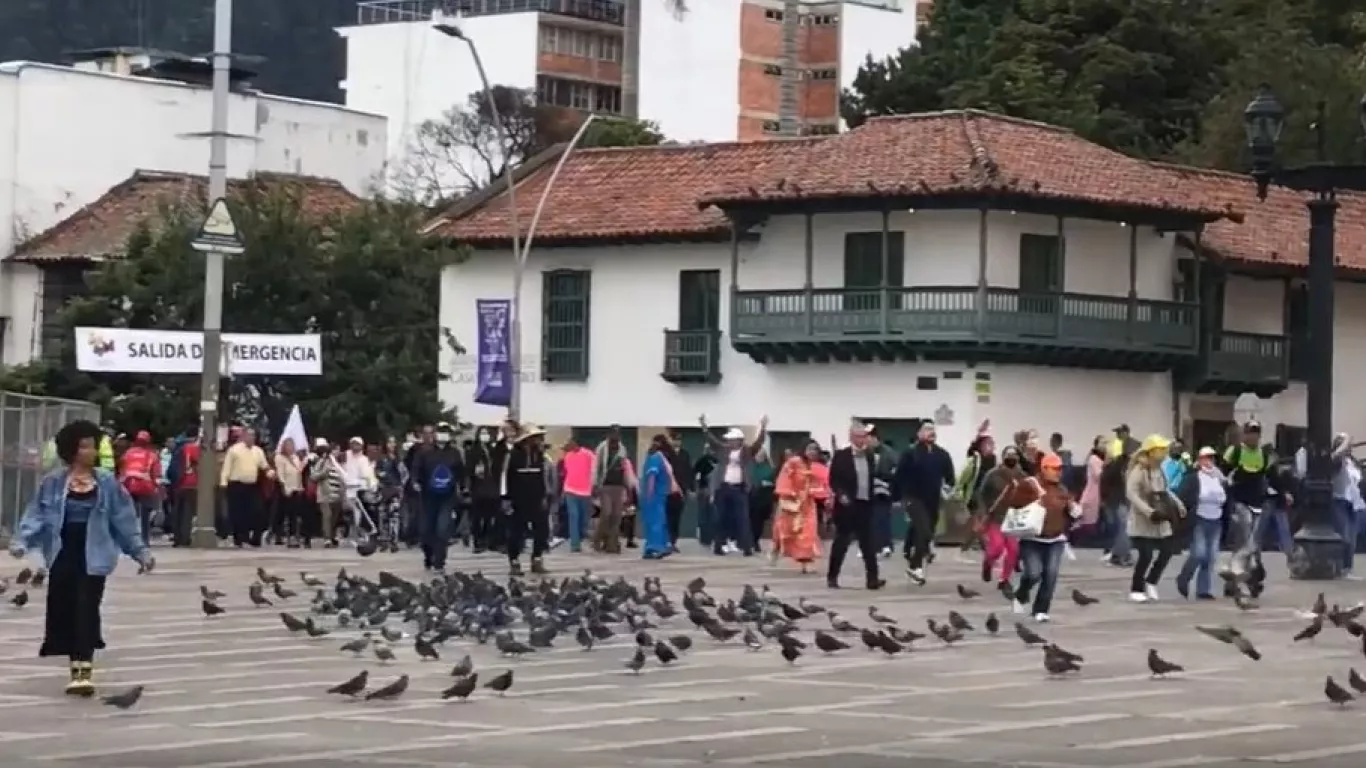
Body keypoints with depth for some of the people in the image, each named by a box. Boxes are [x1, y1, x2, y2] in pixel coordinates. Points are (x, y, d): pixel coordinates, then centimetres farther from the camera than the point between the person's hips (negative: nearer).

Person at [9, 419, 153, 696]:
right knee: (65, 612, 6)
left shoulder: (107, 482, 0)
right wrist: (21, 541, -16)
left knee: (86, 610, -7)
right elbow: (38, 515, -2)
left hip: (92, 556, -1)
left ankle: (84, 669, -10)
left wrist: (140, 551, 4)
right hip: (62, 554, 1)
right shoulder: (53, 482, -2)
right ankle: (78, 665, 18)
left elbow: (124, 518, 4)